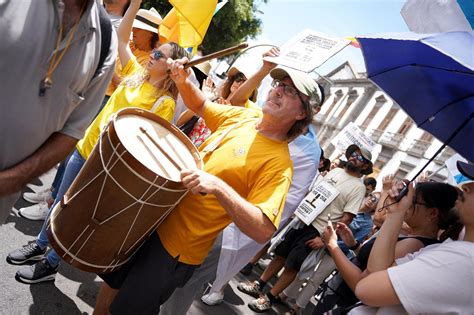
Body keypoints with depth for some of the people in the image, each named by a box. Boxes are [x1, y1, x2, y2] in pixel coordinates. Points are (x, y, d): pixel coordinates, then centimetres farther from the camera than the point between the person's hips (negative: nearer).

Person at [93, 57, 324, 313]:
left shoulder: (278, 163, -21)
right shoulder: (243, 116, 0)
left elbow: (263, 231, -30)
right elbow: (200, 105, 16)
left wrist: (218, 186, -39)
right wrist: (182, 81, -4)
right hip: (157, 219, 7)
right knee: (111, 282, 25)